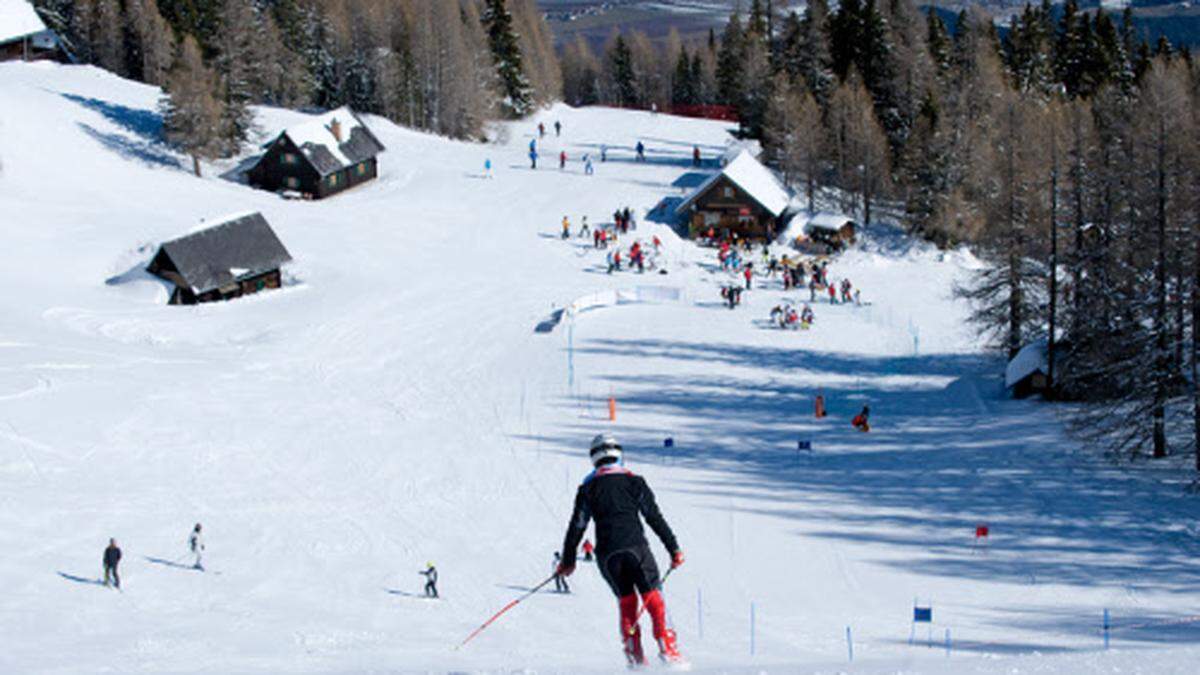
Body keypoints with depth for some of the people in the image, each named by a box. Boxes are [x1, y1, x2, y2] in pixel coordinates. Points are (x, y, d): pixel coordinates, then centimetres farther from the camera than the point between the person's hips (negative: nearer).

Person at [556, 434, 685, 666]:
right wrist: (673, 549, 6)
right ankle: (667, 648, -13)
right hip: (636, 547, -2)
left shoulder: (588, 488, 8)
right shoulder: (634, 482, 5)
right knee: (653, 597, 2)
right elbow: (655, 518, 3)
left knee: (626, 600, 14)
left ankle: (634, 654, 3)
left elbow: (577, 525, 8)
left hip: (607, 554, 2)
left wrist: (568, 559, 17)